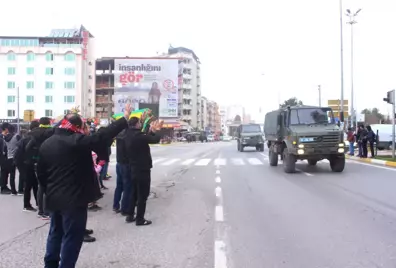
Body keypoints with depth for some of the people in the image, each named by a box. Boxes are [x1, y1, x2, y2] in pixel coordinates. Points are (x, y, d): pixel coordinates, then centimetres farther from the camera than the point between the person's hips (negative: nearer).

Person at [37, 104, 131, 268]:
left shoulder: (46, 143, 6)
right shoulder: (77, 141, -17)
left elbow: (40, 173, 11)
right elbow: (103, 137, -21)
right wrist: (124, 119, -16)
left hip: (54, 198, 8)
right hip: (74, 199, -8)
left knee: (56, 232, 22)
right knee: (72, 237, 2)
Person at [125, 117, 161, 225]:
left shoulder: (129, 135, 5)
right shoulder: (138, 135, -24)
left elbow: (145, 139, 13)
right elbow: (156, 139, -17)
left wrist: (151, 131, 9)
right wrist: (155, 131, 2)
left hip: (134, 169, 9)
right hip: (142, 169, -9)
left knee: (134, 193, 19)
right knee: (143, 195, 1)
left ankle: (130, 216, 25)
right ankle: (140, 219, 7)